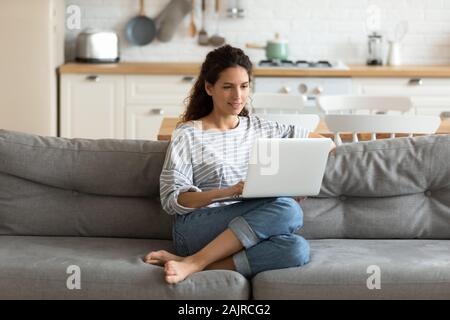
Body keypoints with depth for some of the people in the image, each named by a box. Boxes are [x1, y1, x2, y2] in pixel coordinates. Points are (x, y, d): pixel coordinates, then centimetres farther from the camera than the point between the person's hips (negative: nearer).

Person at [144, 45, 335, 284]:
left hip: (244, 233, 5)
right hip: (196, 229, -4)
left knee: (297, 249, -31)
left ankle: (193, 263, -28)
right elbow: (172, 200, -5)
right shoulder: (187, 135, 4)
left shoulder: (260, 129, 18)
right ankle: (193, 263, -29)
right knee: (287, 210, -30)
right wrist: (229, 191, -19)